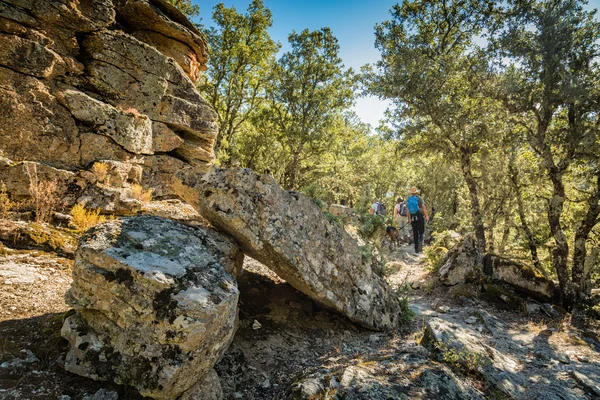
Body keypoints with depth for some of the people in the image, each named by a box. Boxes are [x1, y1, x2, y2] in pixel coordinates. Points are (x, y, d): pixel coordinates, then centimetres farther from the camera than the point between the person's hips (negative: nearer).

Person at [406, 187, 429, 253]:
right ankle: (420, 243, -21)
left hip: (413, 218, 3)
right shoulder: (419, 198, -4)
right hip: (420, 217, -3)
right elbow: (424, 207, -12)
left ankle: (416, 249, 12)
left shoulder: (408, 200, 7)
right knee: (421, 232, 3)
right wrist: (427, 216, -10)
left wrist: (408, 218, 14)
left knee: (415, 233, 10)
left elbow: (407, 210, 8)